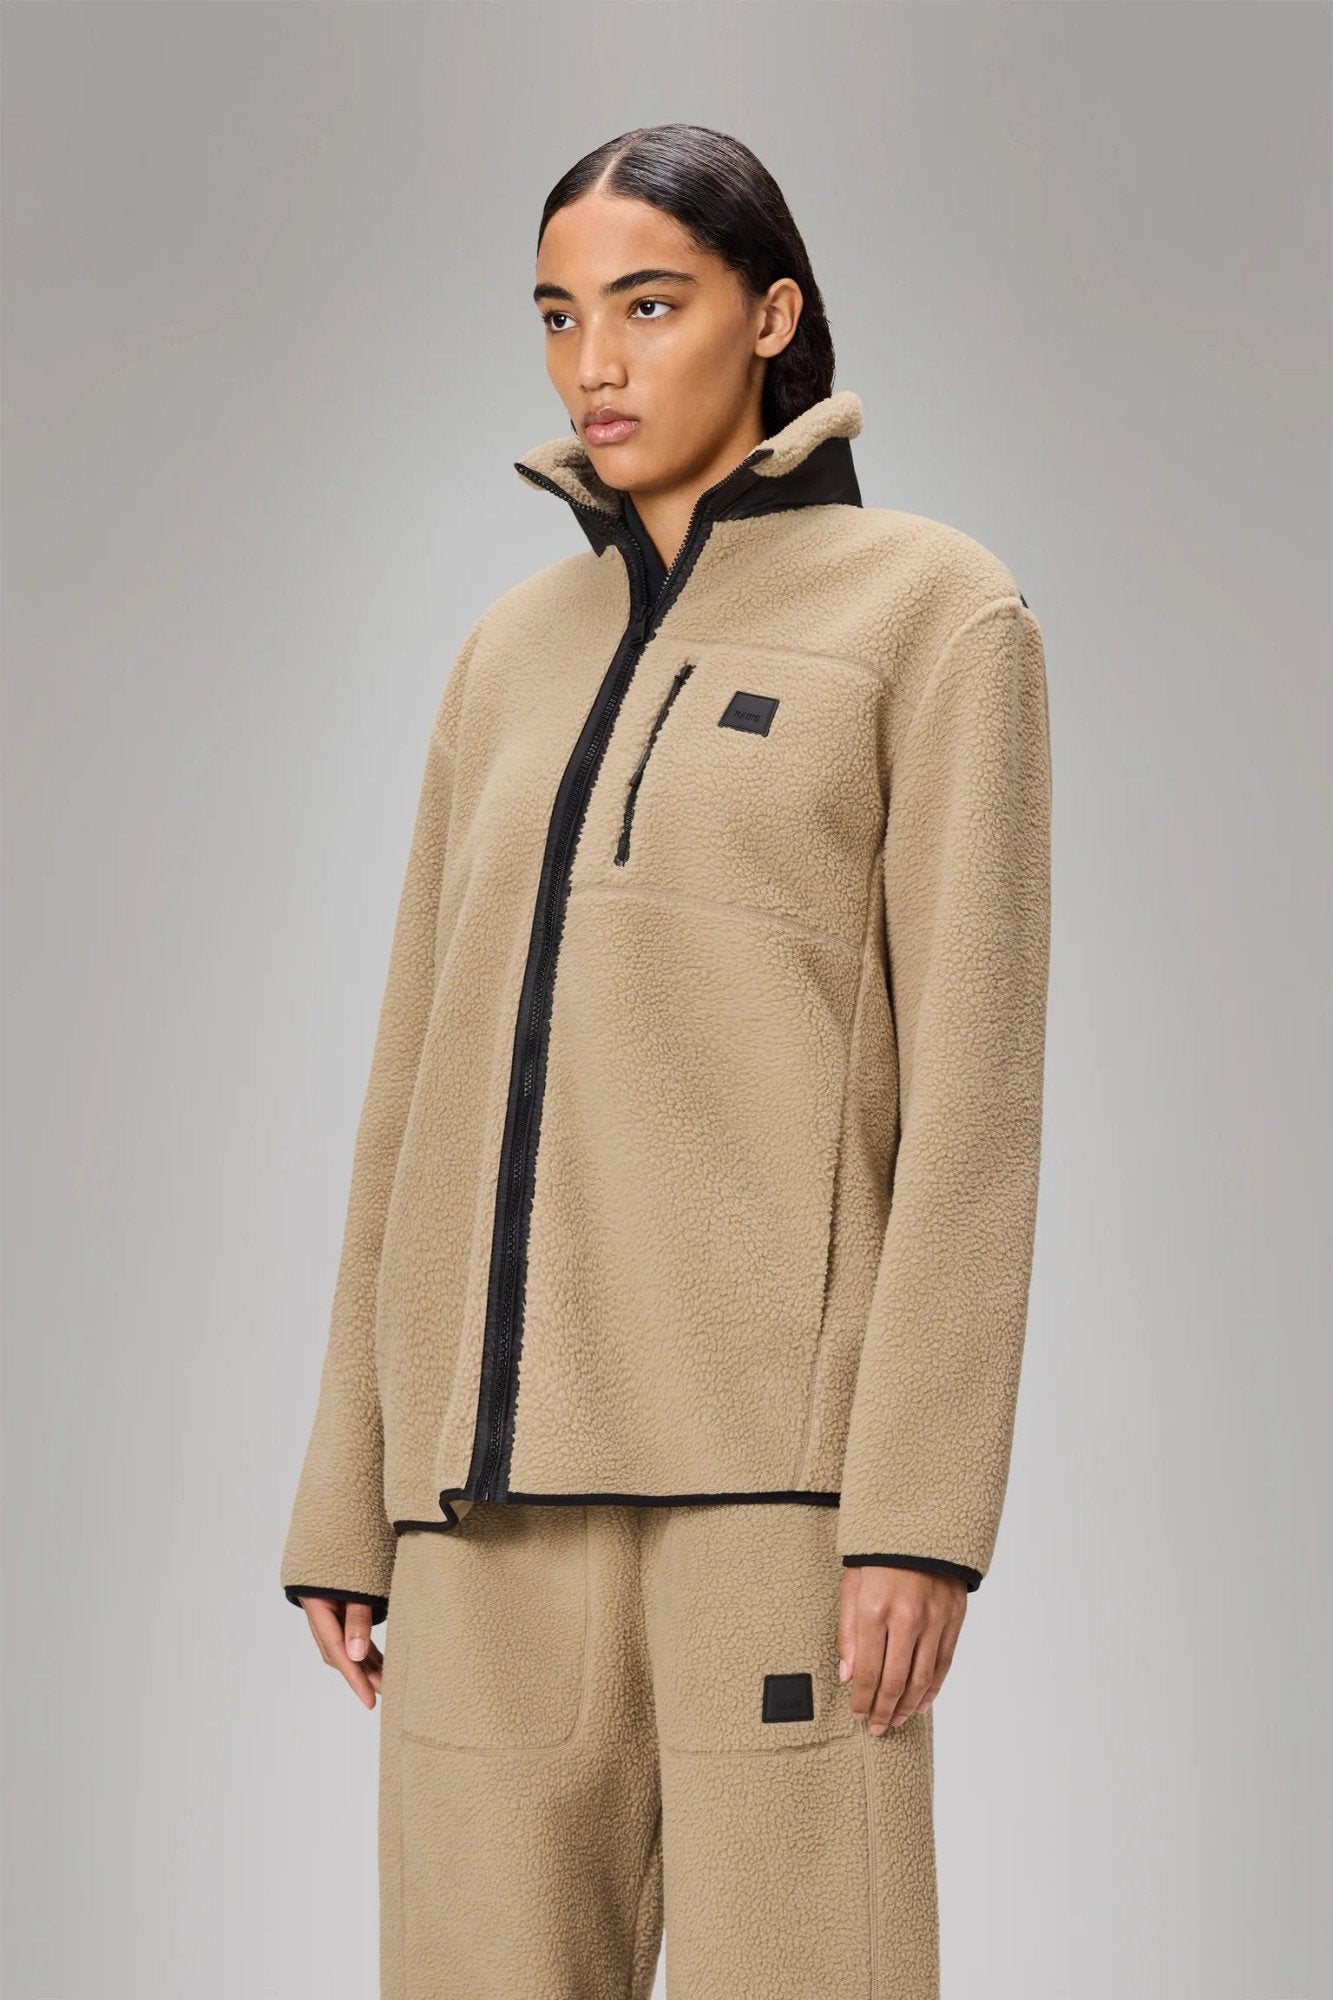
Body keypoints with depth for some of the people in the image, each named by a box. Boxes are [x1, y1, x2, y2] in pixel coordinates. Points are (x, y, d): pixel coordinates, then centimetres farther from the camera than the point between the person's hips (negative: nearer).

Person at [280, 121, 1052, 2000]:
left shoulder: (933, 610, 3)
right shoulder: (513, 653, 18)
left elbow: (971, 1078, -6)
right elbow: (430, 1078, 16)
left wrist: (923, 1499, -15)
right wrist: (353, 1494, 10)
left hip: (784, 1422, -5)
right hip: (509, 1455, 5)